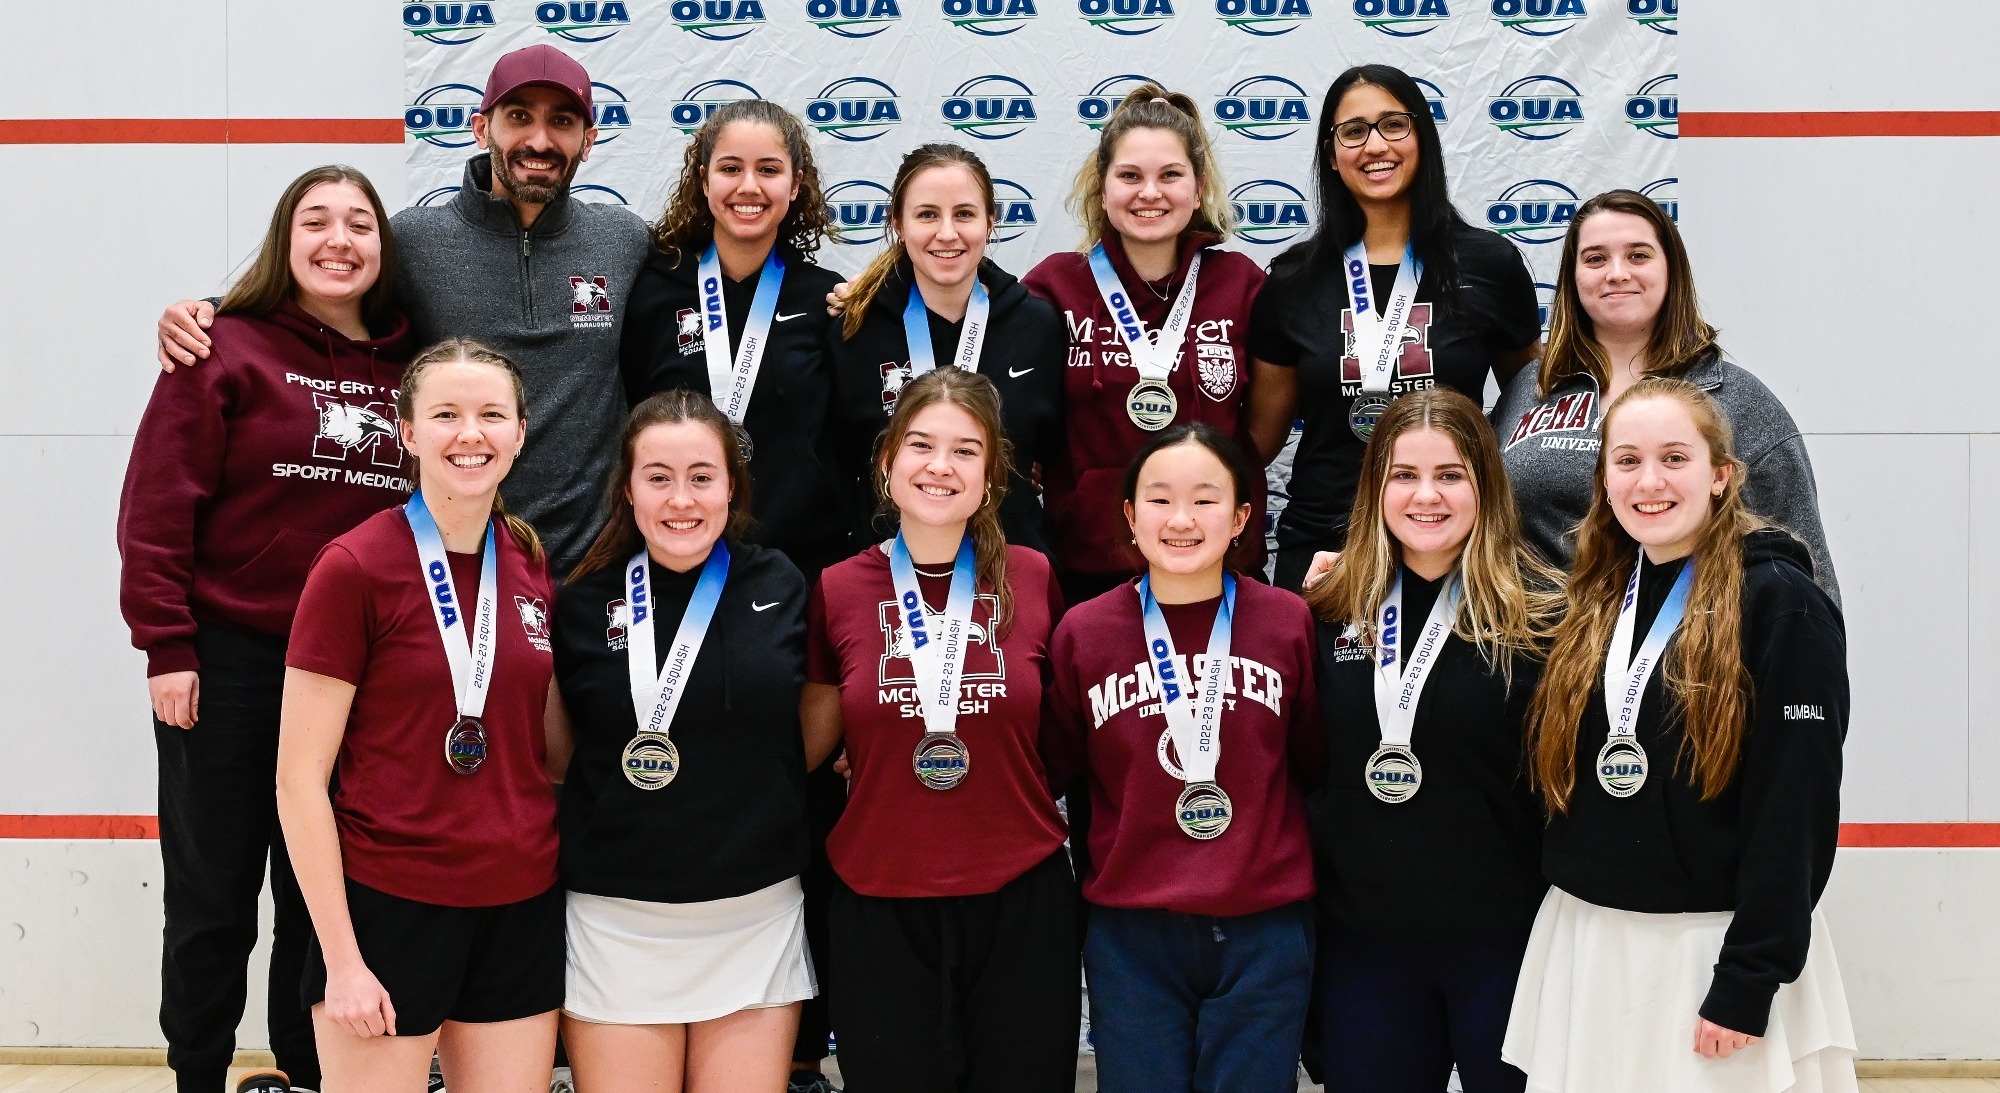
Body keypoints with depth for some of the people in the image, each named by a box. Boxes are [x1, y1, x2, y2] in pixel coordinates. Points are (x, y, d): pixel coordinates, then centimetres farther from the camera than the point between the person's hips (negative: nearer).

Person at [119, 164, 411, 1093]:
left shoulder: (408, 370, 6)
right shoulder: (227, 350, -5)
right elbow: (157, 506, -8)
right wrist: (165, 646, -13)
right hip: (228, 662, -3)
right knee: (212, 902, 7)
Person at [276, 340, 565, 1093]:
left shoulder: (535, 567, 4)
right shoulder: (354, 567, -10)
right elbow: (299, 780, -10)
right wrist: (341, 959, -12)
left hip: (523, 909, 5)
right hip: (389, 908, -5)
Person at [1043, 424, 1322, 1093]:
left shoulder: (1291, 622, -2)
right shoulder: (1082, 632, -1)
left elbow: (1318, 762, 7)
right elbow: (1049, 769, 11)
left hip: (1263, 930, 0)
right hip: (1131, 935, 0)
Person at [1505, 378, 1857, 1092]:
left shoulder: (1779, 602, -11)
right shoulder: (1599, 599, 8)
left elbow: (1796, 808, -15)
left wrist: (1748, 984, -18)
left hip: (1712, 948, -6)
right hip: (1584, 944, 6)